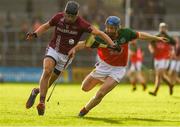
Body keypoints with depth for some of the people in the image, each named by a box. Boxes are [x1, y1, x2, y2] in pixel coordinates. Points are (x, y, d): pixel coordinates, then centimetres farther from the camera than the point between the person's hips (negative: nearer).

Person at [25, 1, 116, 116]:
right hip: (53, 50, 0)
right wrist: (35, 34, -8)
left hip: (66, 56, 0)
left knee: (50, 81, 3)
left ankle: (37, 91, 34)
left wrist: (113, 45, -33)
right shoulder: (59, 17, -9)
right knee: (47, 71, -25)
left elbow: (99, 33, -23)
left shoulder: (81, 24, -19)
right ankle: (42, 102, -23)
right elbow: (46, 26, 8)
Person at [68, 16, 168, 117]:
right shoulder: (101, 38, -20)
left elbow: (140, 35, 3)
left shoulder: (125, 33, -15)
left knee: (100, 94, -15)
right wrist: (75, 49, -48)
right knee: (85, 88, 8)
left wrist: (156, 38, 9)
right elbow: (85, 44, -27)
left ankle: (85, 110, 9)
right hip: (104, 66, 1)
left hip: (118, 69, -1)